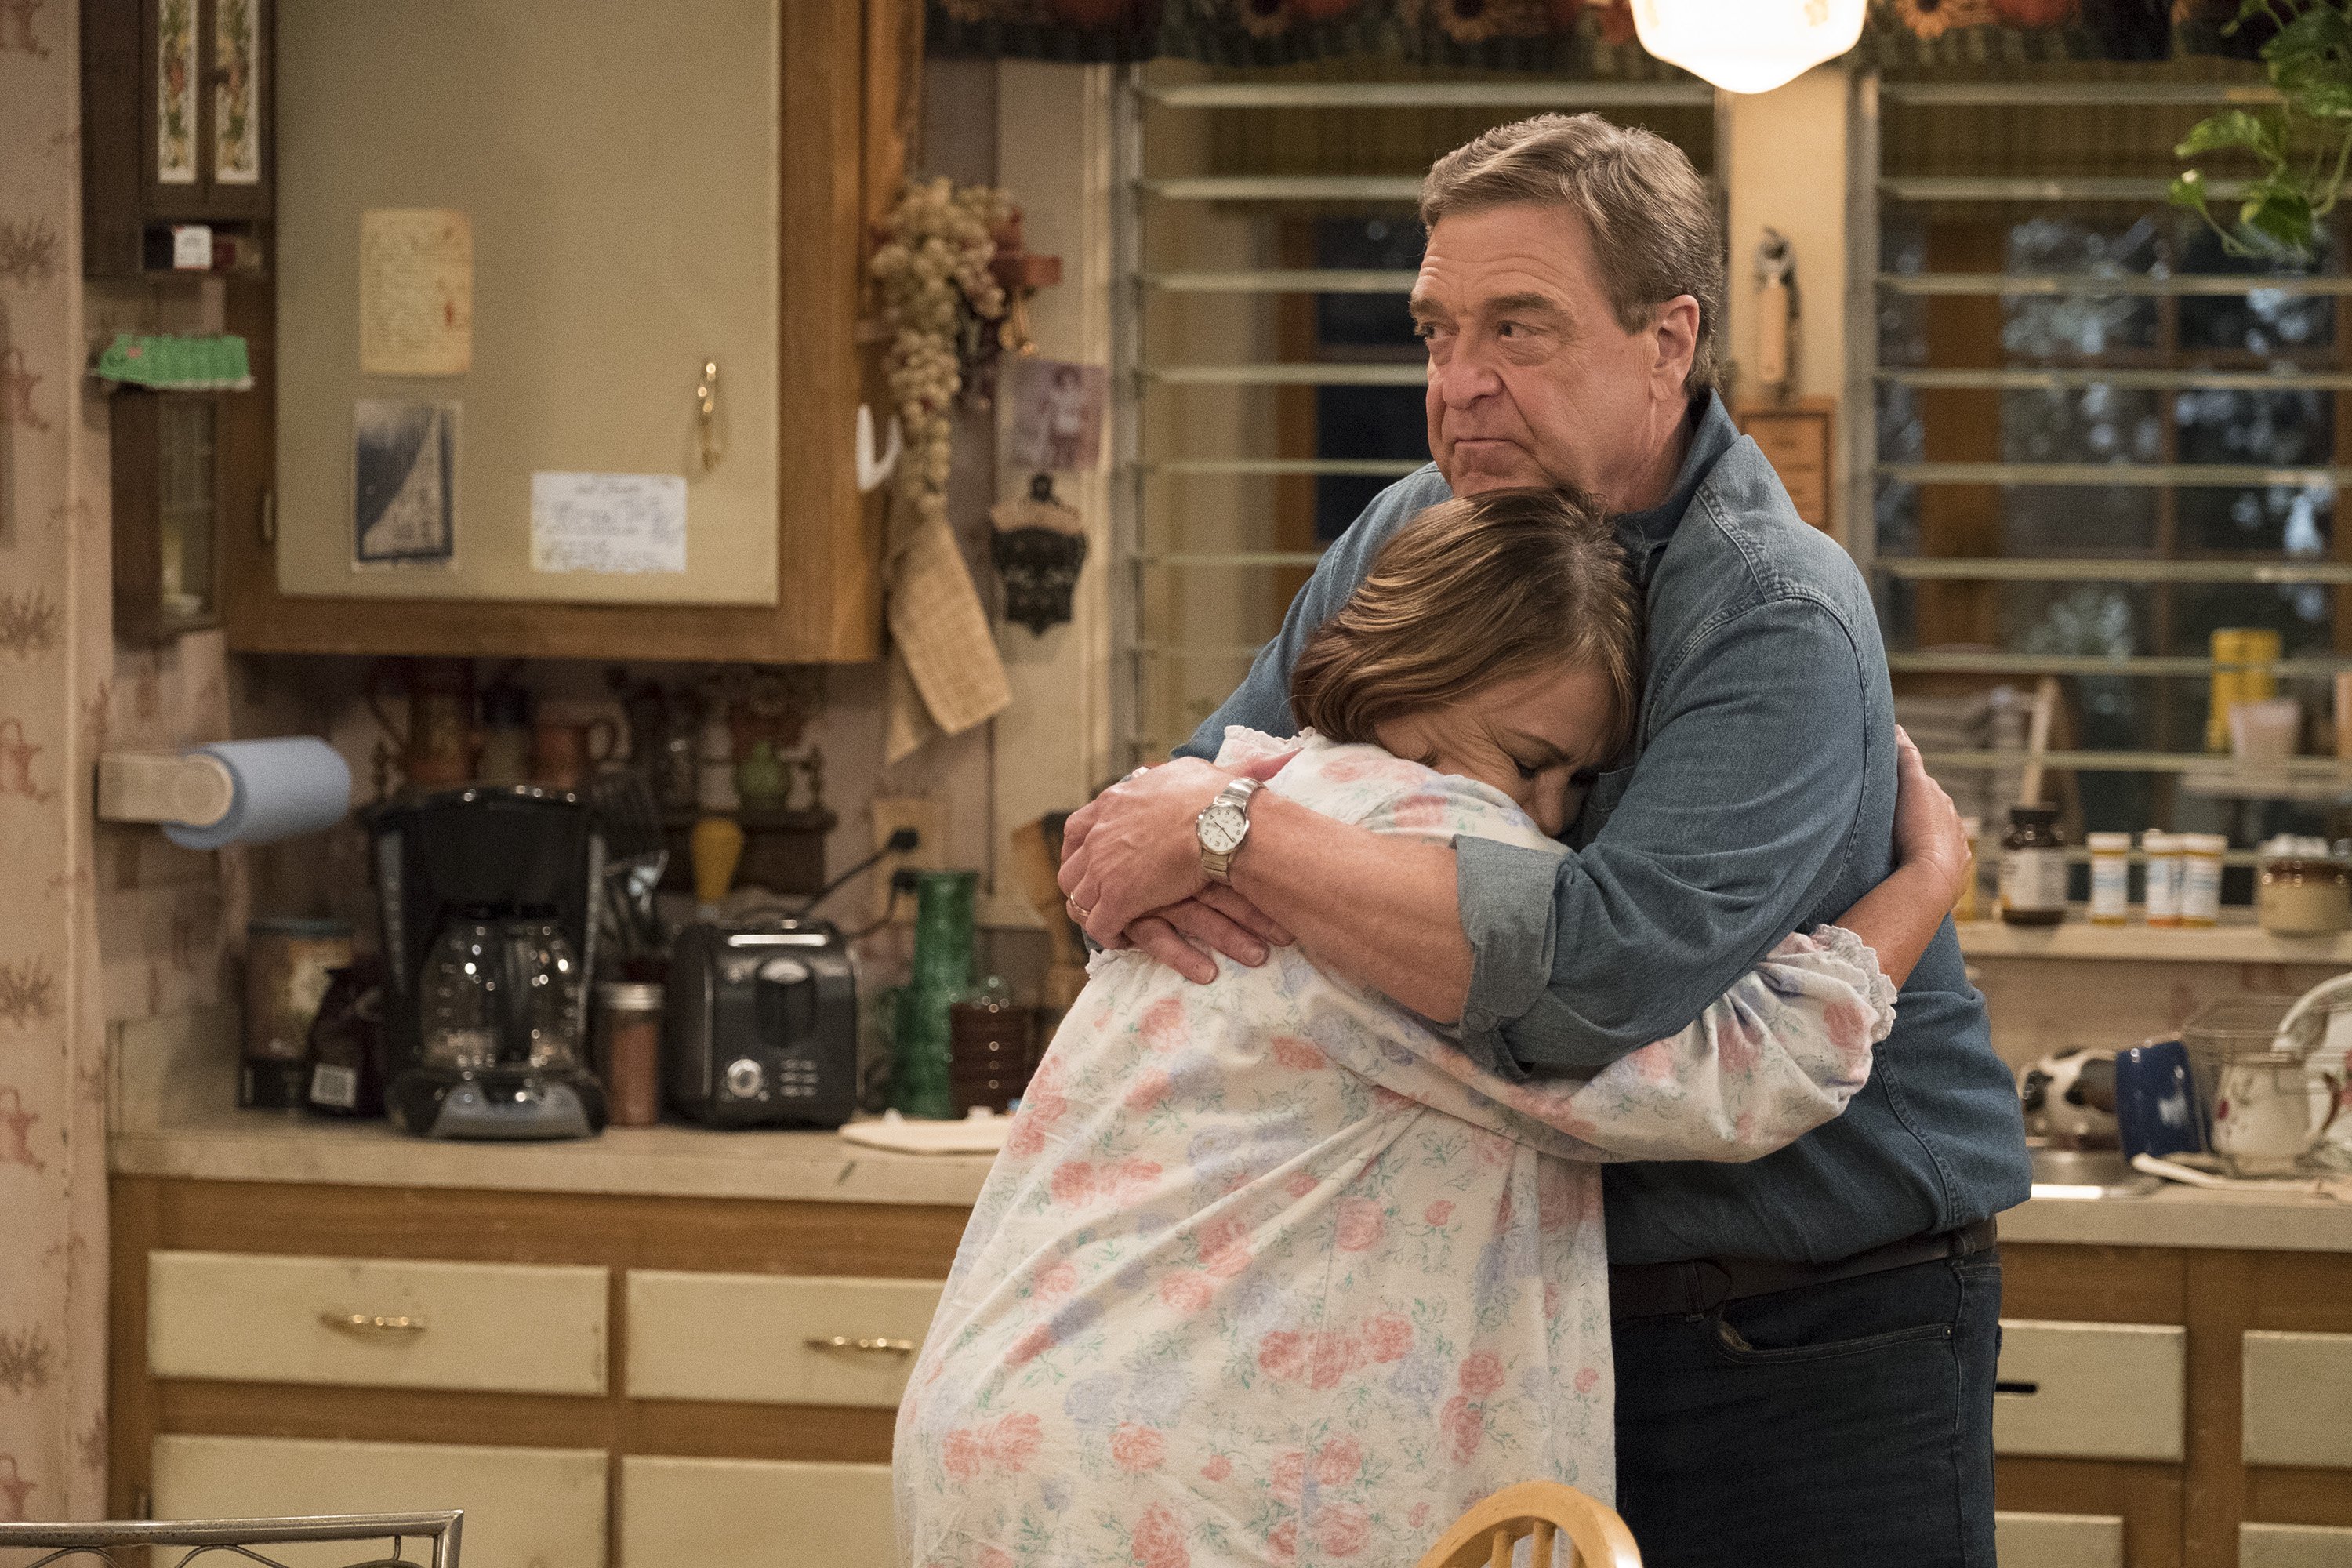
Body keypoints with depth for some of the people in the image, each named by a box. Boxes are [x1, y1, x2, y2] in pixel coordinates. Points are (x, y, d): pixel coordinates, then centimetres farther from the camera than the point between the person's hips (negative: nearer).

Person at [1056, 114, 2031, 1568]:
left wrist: (1229, 837, -31)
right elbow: (1202, 769, 8)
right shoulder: (1416, 535, 4)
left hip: (1815, 1334, -6)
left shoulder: (1780, 624, -22)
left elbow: (1603, 972, -36)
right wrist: (1150, 836, -19)